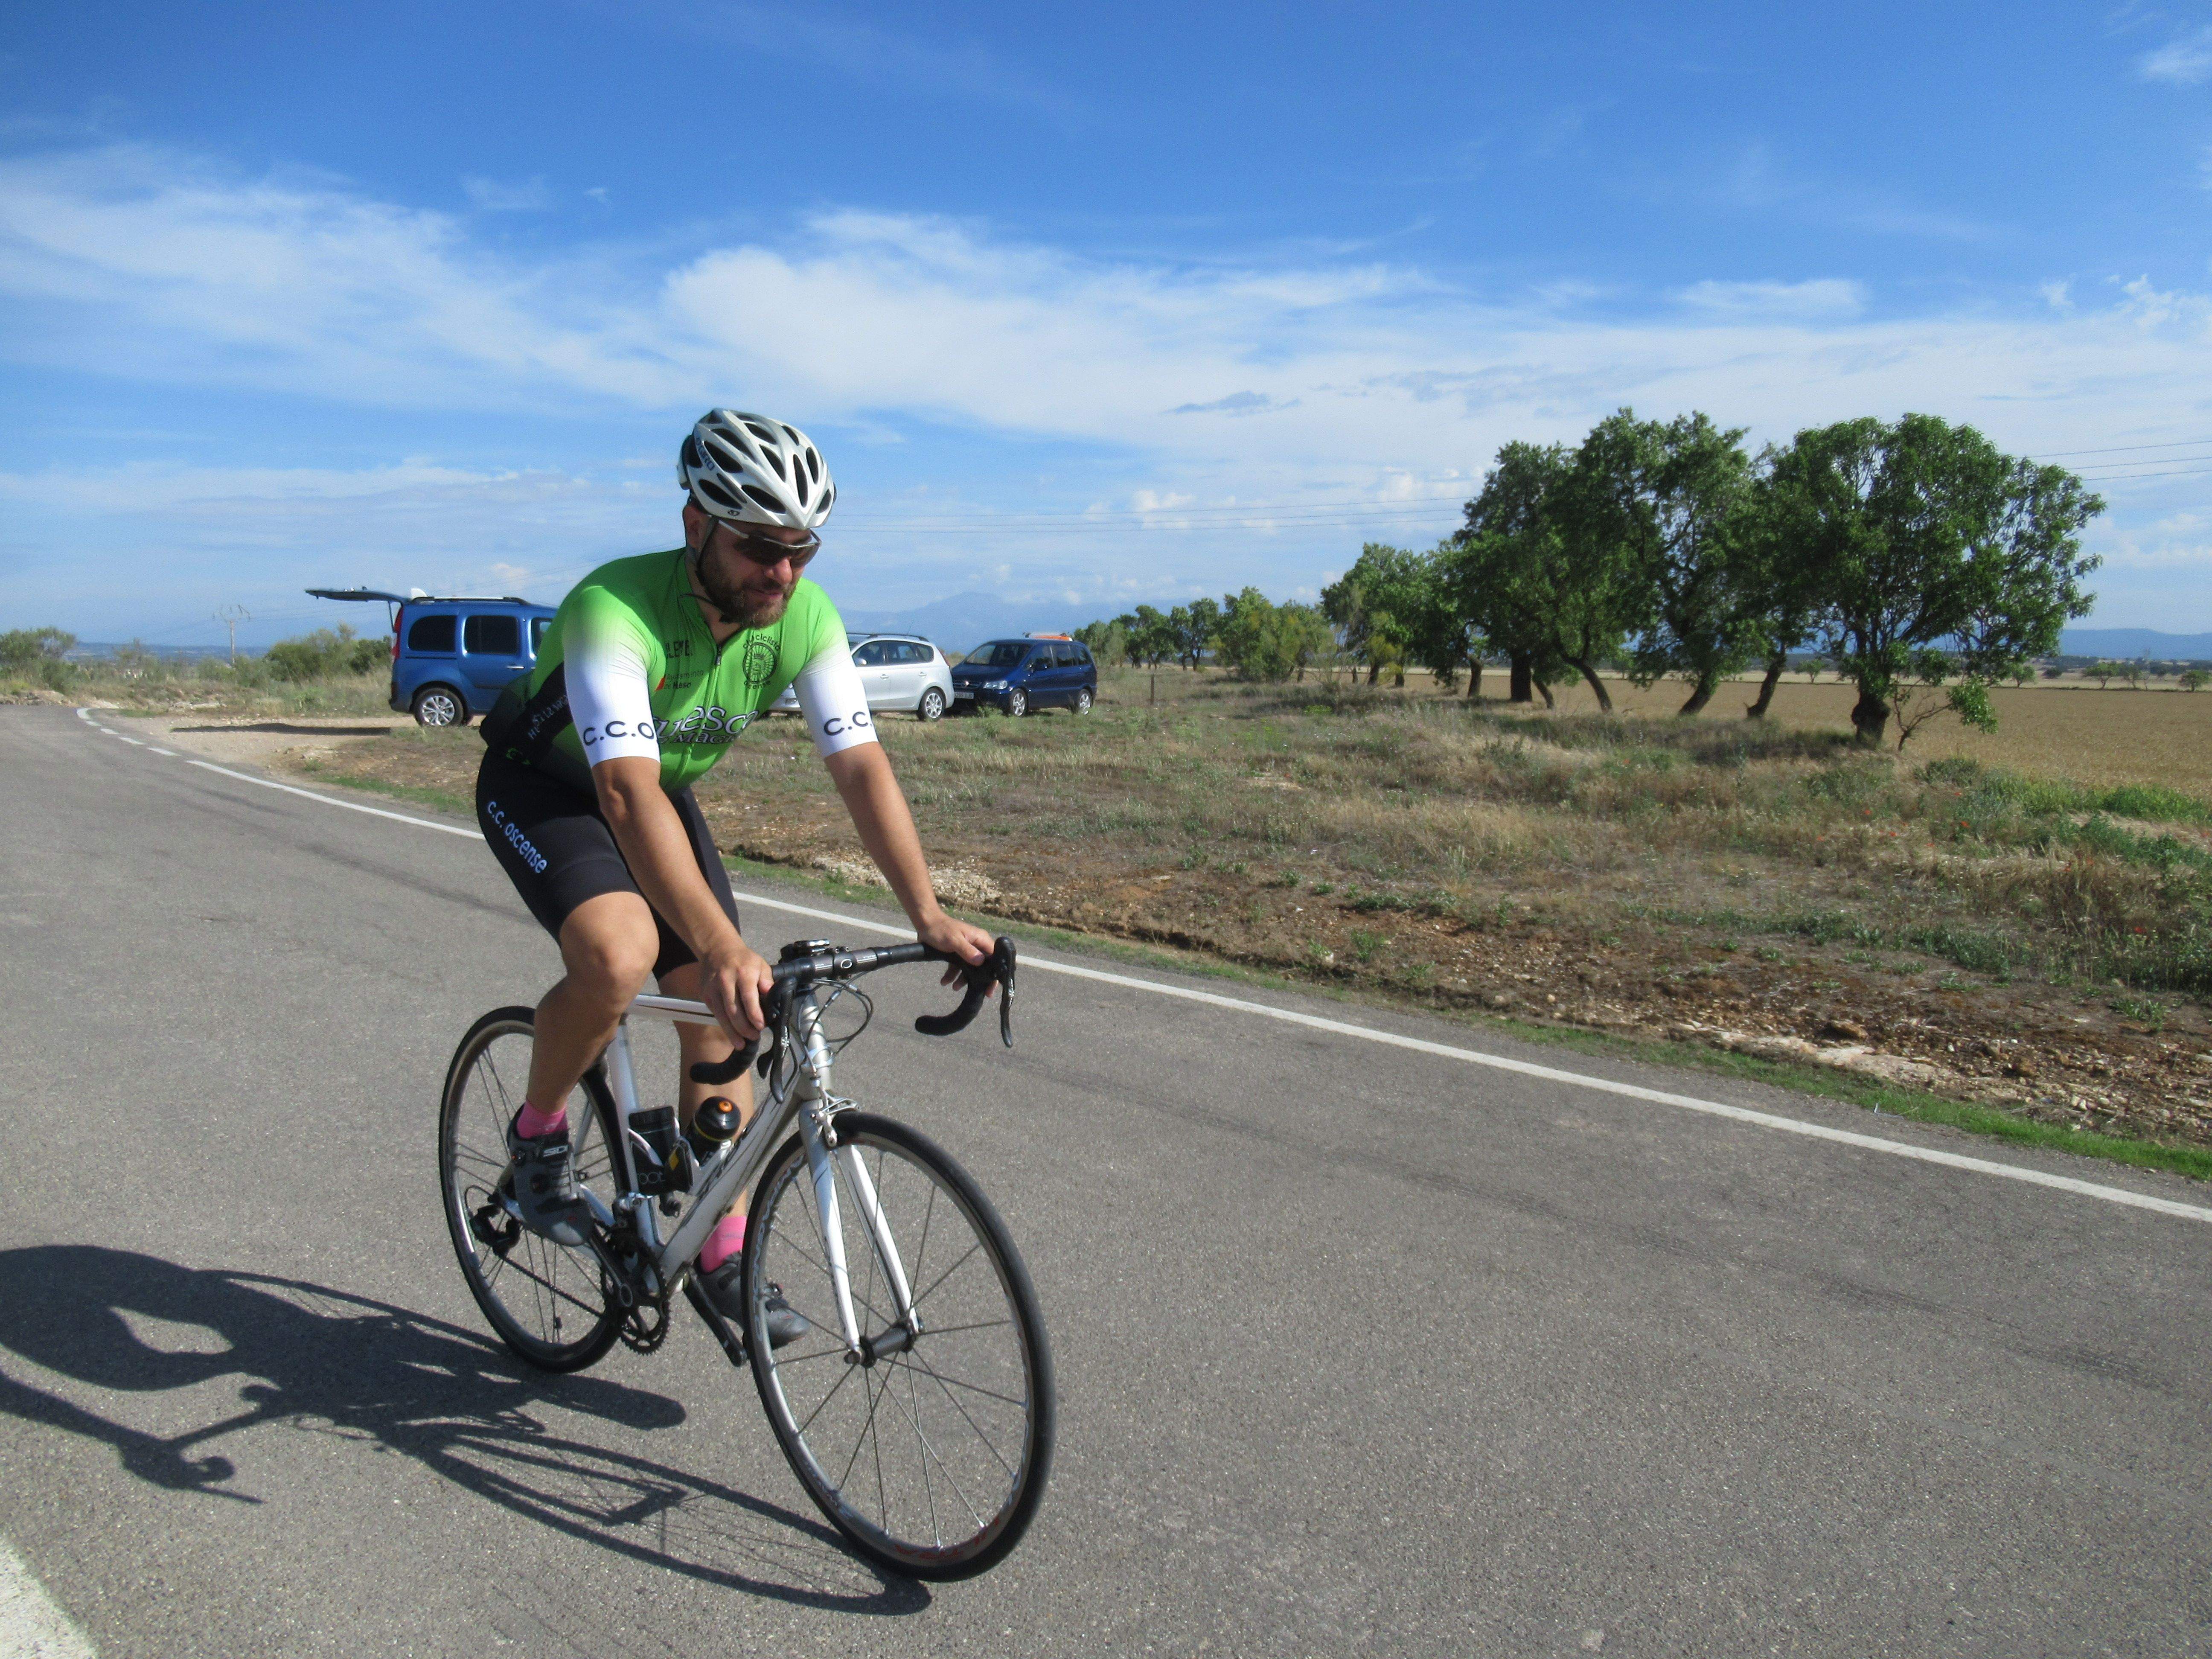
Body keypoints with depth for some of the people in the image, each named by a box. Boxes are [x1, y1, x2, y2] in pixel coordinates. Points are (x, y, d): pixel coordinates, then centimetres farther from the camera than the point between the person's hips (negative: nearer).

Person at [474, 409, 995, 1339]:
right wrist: (721, 947, -59)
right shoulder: (615, 609, -37)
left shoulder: (804, 618, -21)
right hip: (542, 784, -5)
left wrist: (929, 916, -35)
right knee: (619, 957, -32)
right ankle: (538, 1133, -1)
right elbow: (625, 792, -48)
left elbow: (861, 764, -24)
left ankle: (724, 1259, 9)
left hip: (662, 791, 5)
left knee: (720, 1018, -3)